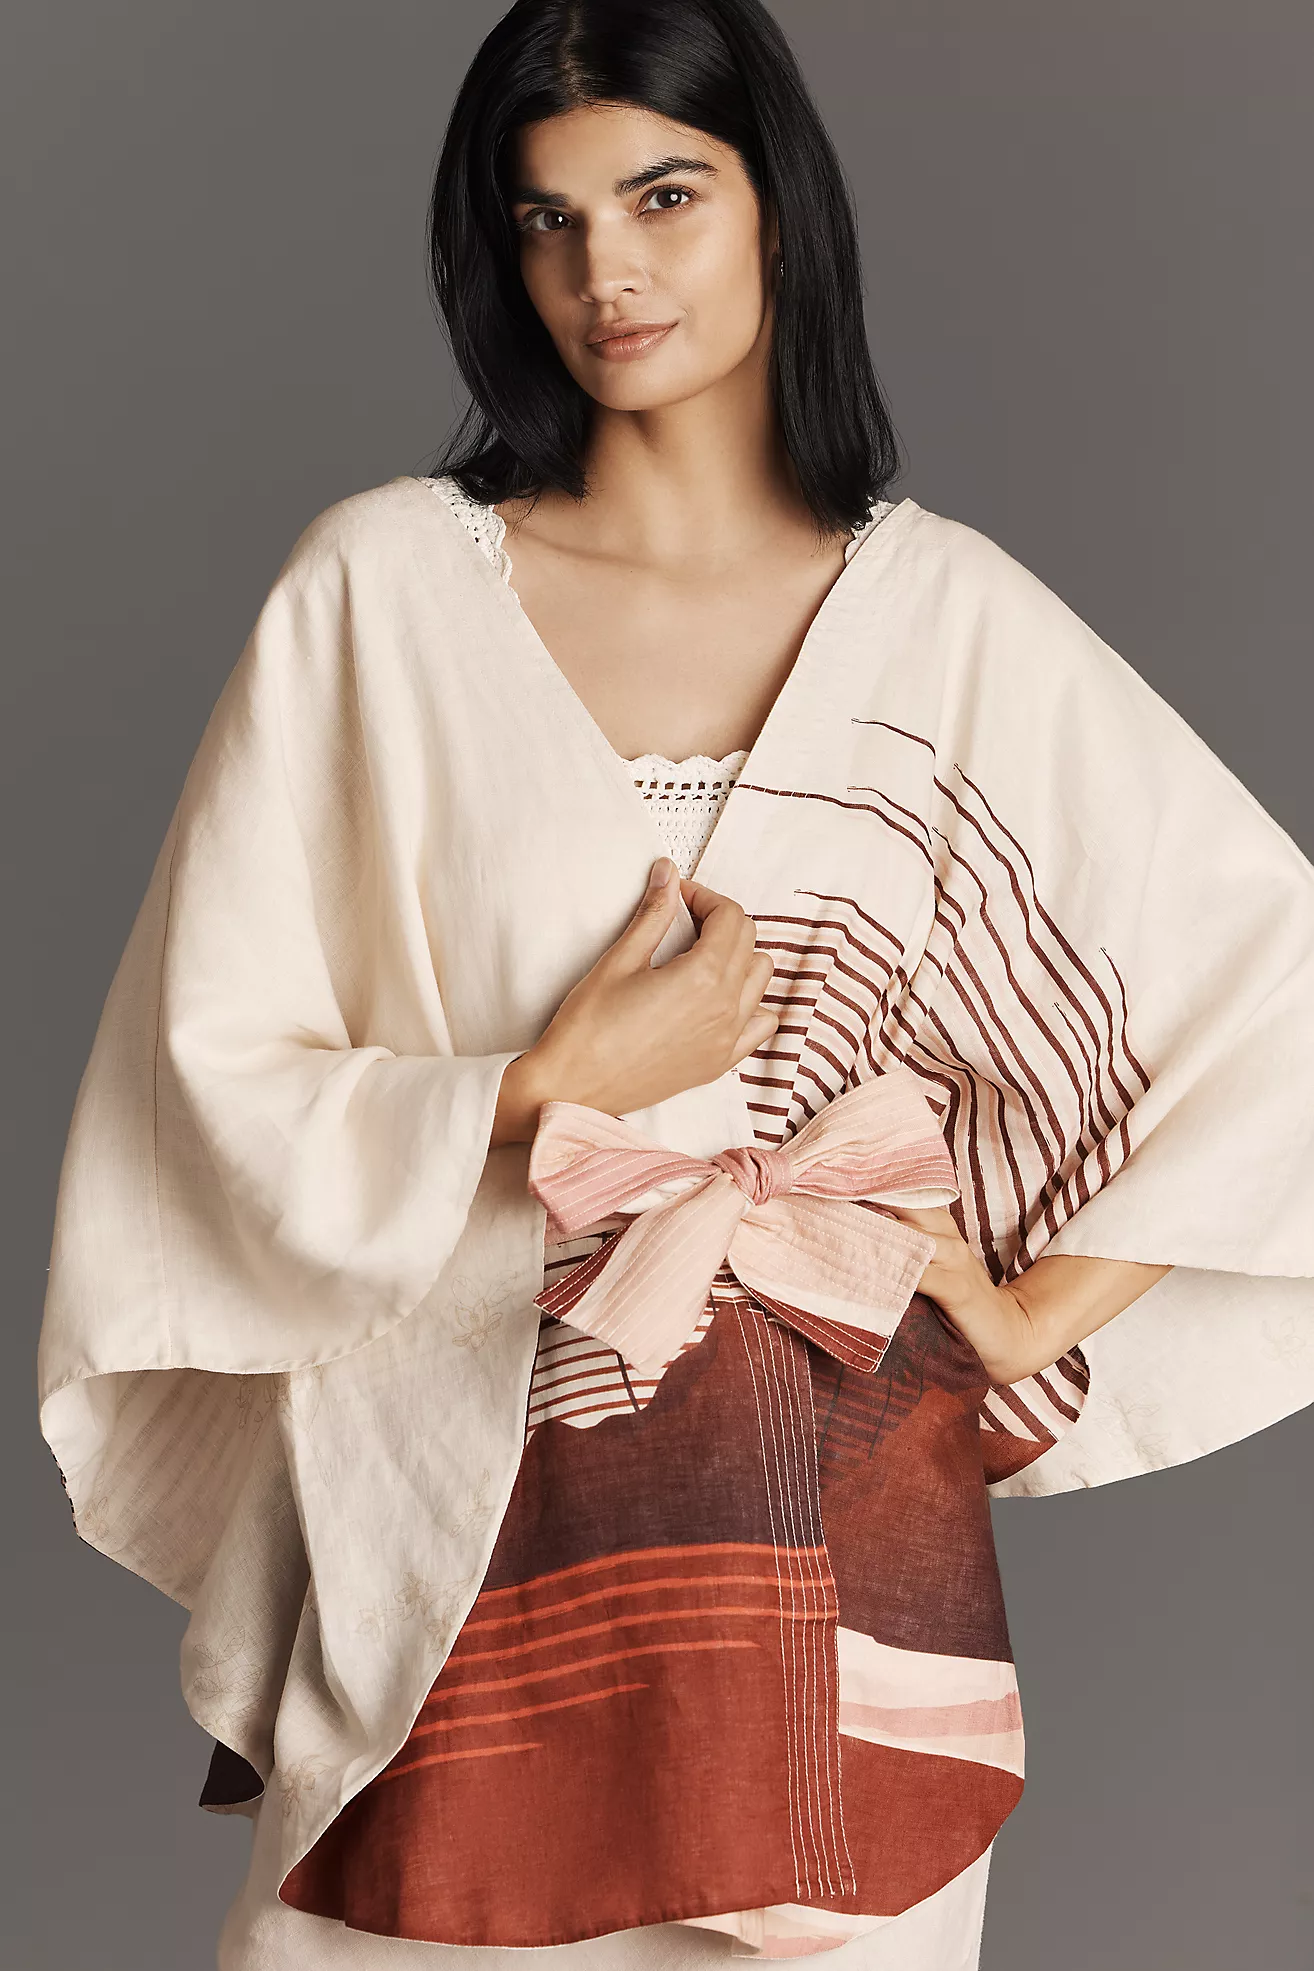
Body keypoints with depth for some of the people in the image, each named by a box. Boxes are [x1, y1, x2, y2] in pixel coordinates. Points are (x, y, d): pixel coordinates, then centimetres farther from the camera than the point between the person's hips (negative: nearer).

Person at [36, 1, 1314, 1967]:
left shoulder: (951, 617, 2)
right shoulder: (384, 586, -1)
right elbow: (213, 1072, -3)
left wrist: (1049, 1316, 0)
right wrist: (554, 1095, -13)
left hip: (845, 1535, 1)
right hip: (466, 1531, -1)